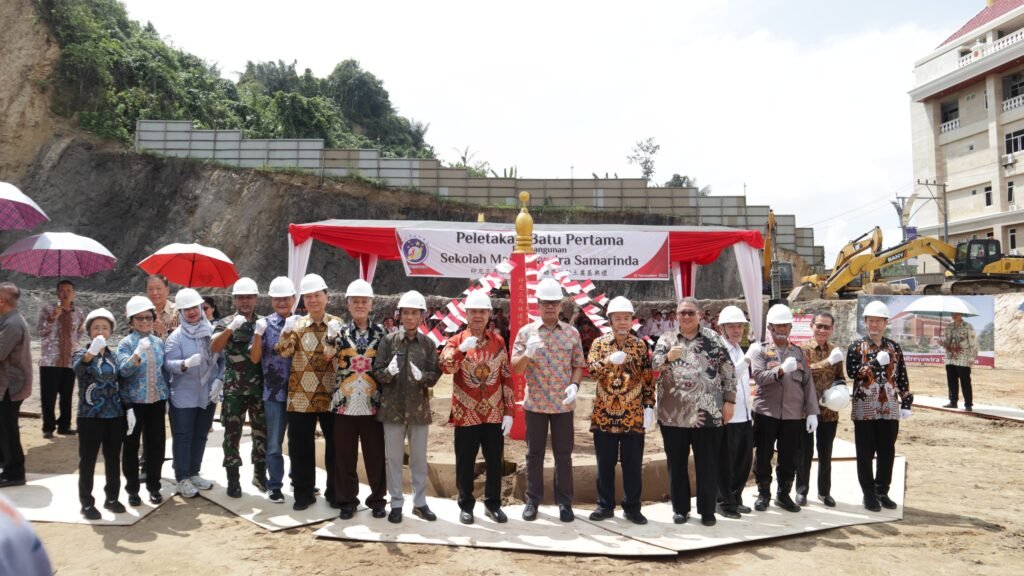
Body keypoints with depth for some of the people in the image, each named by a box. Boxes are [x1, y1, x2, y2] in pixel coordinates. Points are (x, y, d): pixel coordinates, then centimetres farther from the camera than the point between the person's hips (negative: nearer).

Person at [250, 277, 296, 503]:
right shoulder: (264, 325, -1)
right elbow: (255, 358, -6)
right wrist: (258, 334, -21)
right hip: (274, 392, -1)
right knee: (274, 443, 8)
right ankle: (275, 485, 20)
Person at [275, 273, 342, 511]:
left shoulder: (337, 324, 2)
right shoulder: (296, 324, 6)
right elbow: (283, 352, -6)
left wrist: (334, 337, -22)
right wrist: (288, 331, -21)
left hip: (331, 396, -1)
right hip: (301, 396, 1)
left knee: (335, 445, 8)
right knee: (300, 447, 6)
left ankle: (335, 492, 22)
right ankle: (304, 493, 20)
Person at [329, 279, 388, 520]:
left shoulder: (381, 332, 5)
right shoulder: (340, 331, 7)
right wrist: (331, 337, -15)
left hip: (372, 404, -1)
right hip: (344, 404, 1)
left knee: (376, 455, 5)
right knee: (344, 456, 7)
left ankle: (377, 499, 19)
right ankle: (347, 500, 20)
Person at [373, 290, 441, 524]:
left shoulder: (428, 343, 1)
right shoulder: (388, 340, -1)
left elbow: (435, 374, -2)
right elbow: (376, 372, -2)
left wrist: (422, 376, -23)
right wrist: (388, 372, -24)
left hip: (419, 408, 1)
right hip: (392, 407, 0)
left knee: (419, 458, 11)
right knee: (394, 457, 8)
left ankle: (420, 502, 24)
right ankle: (396, 503, 20)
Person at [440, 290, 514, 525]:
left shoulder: (498, 341, 4)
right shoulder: (456, 340, -2)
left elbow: (507, 376, 5)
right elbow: (445, 367, -20)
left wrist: (509, 411, 1)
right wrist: (461, 349, -38)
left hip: (494, 414, 2)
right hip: (466, 414, -2)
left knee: (494, 461, 10)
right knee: (465, 463, 7)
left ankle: (493, 503, 25)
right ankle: (466, 505, 22)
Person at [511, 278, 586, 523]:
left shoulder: (572, 333, 3)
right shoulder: (526, 332, 0)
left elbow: (579, 365, 7)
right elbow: (515, 368, -2)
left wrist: (574, 385, -12)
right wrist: (527, 354, -22)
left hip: (563, 404, 0)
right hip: (535, 403, 0)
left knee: (563, 454, 7)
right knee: (534, 453, 8)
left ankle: (564, 502, 17)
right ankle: (532, 500, 20)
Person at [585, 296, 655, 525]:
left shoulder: (640, 346, 5)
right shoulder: (599, 343, 4)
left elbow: (648, 380, 4)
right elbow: (592, 371, -10)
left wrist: (649, 407, -2)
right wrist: (610, 360, -26)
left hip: (633, 415, 0)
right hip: (604, 414, 0)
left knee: (633, 464, 5)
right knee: (605, 463, 8)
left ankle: (632, 507, 16)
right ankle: (605, 505, 20)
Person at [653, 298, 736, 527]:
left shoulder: (713, 339, 5)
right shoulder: (666, 339, 7)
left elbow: (729, 371, 5)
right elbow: (654, 363, -8)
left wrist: (729, 401, -1)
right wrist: (668, 357, -28)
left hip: (707, 413, -1)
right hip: (673, 414, 1)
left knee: (707, 464, 5)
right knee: (677, 464, 9)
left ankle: (707, 510, 17)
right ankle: (680, 508, 21)